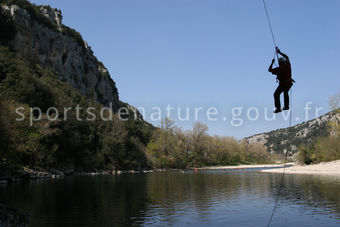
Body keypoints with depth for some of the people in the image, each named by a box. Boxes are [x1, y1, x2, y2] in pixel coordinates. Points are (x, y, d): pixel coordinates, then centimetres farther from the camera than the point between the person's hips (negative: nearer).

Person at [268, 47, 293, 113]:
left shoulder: (279, 69, -23)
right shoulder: (288, 65, -7)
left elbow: (270, 70, -11)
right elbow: (286, 57, 13)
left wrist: (272, 62, -1)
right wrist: (279, 52, 16)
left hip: (283, 84, -7)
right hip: (289, 83, 7)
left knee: (276, 94, 1)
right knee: (285, 93, 29)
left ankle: (278, 108, -7)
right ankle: (286, 106, 36)